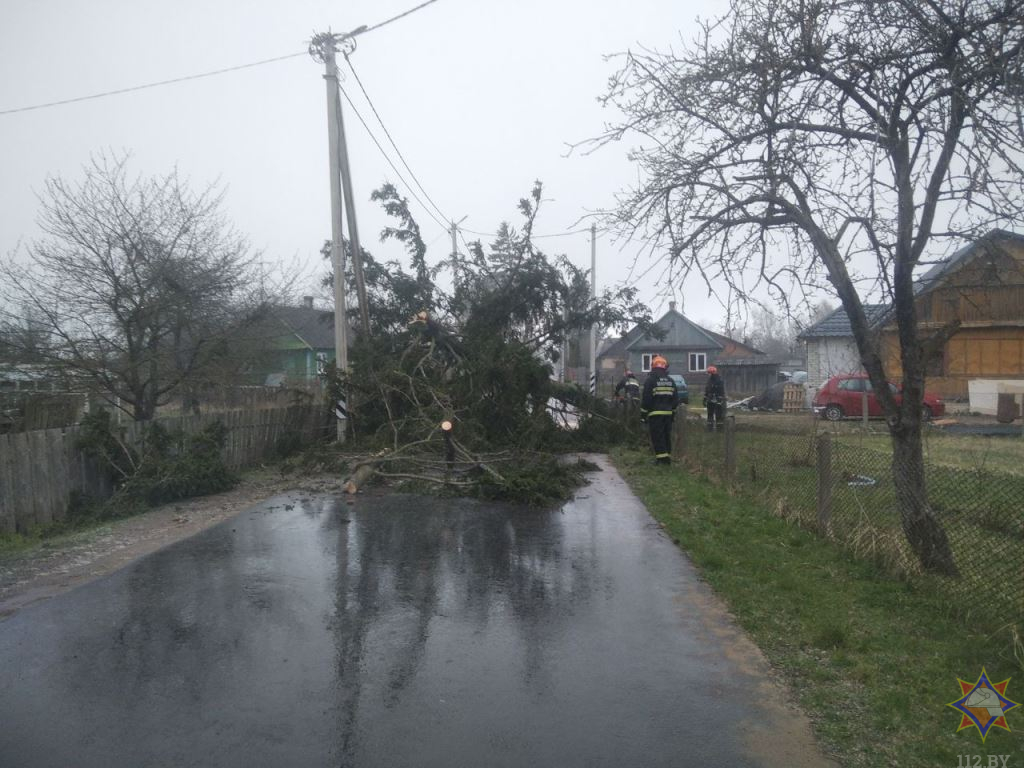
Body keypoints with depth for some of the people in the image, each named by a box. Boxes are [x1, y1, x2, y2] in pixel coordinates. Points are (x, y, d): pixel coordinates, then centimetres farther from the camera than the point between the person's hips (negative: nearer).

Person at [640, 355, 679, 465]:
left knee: (657, 436, -5)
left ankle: (661, 457, -12)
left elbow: (646, 399, -10)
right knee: (667, 436, 12)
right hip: (668, 413, 6)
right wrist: (673, 412, 21)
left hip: (655, 414, -6)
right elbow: (676, 399, 13)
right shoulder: (671, 381, 12)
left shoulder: (650, 380, -7)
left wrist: (643, 414, -4)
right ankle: (668, 457, 16)